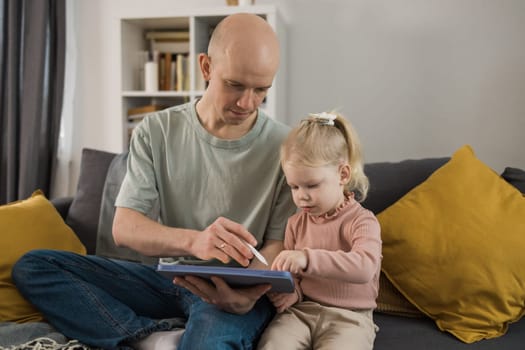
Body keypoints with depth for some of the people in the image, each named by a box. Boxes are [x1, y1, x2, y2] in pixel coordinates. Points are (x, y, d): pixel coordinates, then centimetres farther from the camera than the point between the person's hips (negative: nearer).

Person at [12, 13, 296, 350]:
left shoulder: (286, 146, -7)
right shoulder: (156, 132, -2)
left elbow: (279, 245, -5)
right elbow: (124, 228, -10)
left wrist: (250, 287, -30)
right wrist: (192, 240, -31)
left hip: (238, 288, -4)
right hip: (168, 275, 5)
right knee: (32, 266, -11)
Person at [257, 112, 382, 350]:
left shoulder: (361, 221, -6)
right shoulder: (296, 223, 10)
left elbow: (365, 267, -27)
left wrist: (307, 258, -38)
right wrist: (291, 292, -4)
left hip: (349, 317, -3)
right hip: (300, 310, 3)